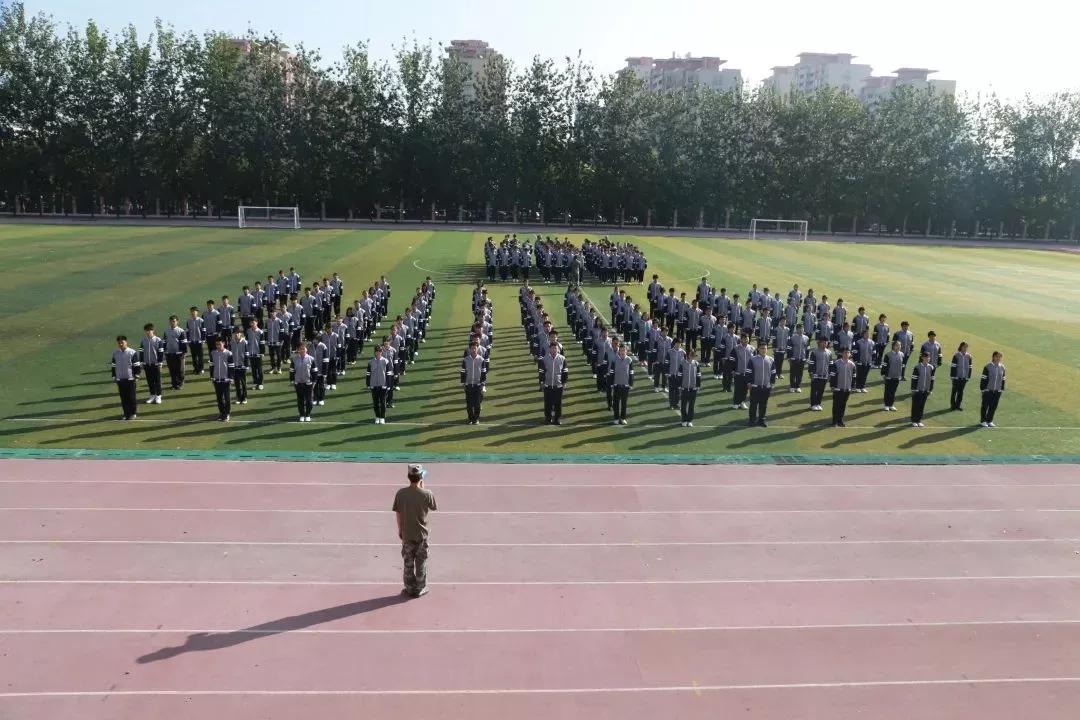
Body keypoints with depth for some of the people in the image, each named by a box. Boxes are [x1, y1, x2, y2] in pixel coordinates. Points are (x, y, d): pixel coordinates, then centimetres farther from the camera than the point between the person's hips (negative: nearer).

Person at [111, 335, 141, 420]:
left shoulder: (132, 352, -7)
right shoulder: (115, 353, 6)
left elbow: (137, 366, -6)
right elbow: (113, 366, 14)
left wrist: (136, 377, -8)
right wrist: (114, 377, 12)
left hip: (130, 378, -4)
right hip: (120, 379, 4)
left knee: (131, 397, 2)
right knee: (123, 397, 7)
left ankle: (132, 414, 12)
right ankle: (126, 413, 16)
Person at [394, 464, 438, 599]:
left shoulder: (401, 493, -11)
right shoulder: (427, 494, -17)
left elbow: (398, 514, -3)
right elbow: (433, 507, 3)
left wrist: (400, 530, 12)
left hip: (406, 534, 2)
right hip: (421, 534, -2)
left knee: (408, 563, 15)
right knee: (421, 563, 13)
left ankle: (410, 589, 24)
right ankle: (420, 589, 21)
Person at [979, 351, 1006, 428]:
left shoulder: (1002, 367, 6)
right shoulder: (988, 367, -9)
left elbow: (1003, 379, 13)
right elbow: (983, 378, -8)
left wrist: (1002, 389, 11)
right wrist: (983, 388, -11)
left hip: (997, 390, 5)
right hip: (988, 390, -5)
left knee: (994, 406, 8)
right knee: (985, 406, 3)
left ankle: (989, 421, 21)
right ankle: (983, 421, 14)